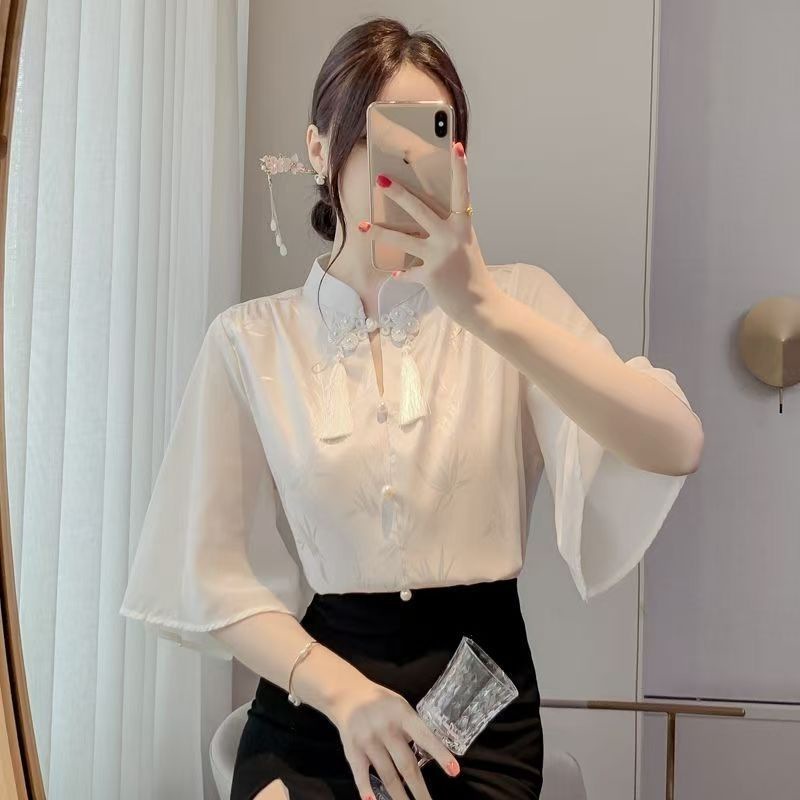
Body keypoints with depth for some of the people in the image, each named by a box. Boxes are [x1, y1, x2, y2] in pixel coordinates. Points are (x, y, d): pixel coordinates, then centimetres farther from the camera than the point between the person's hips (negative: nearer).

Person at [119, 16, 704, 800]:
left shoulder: (517, 299, -4)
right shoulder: (250, 339, -3)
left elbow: (677, 447, -20)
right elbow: (216, 571, -4)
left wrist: (485, 308, -32)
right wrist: (341, 688, -19)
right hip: (308, 698, 0)